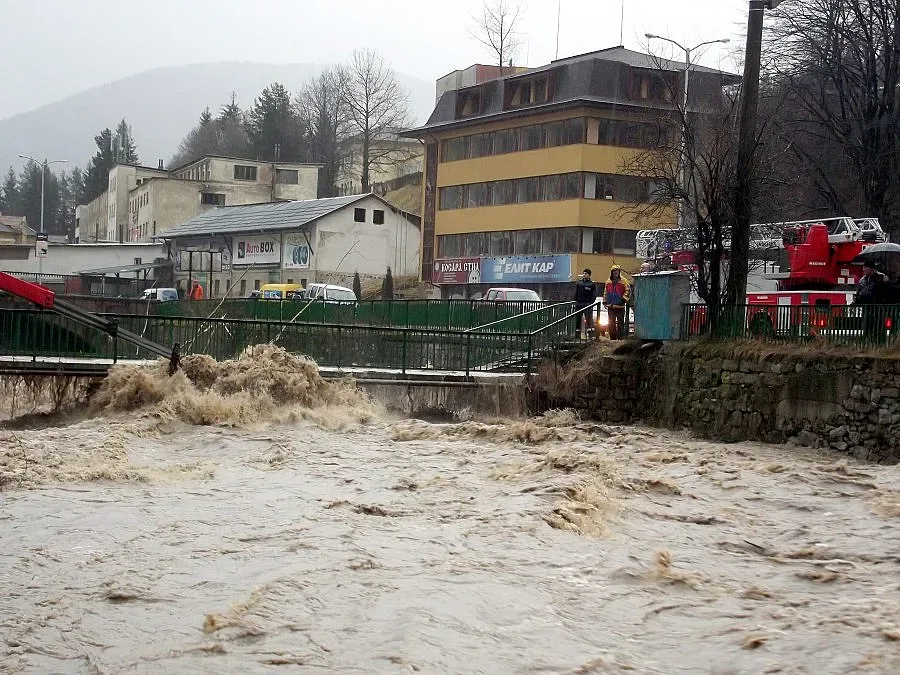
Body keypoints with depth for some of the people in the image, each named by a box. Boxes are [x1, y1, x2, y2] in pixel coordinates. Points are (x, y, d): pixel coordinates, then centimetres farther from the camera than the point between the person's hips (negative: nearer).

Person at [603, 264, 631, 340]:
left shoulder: (624, 281, -2)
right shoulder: (608, 281, 13)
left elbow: (628, 291, -4)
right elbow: (605, 292, 21)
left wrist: (624, 298, -15)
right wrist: (605, 301, 16)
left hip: (620, 306, -5)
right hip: (610, 306, 5)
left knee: (620, 323, 0)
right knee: (611, 324, 10)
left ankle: (621, 338, 4)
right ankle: (612, 338, 18)